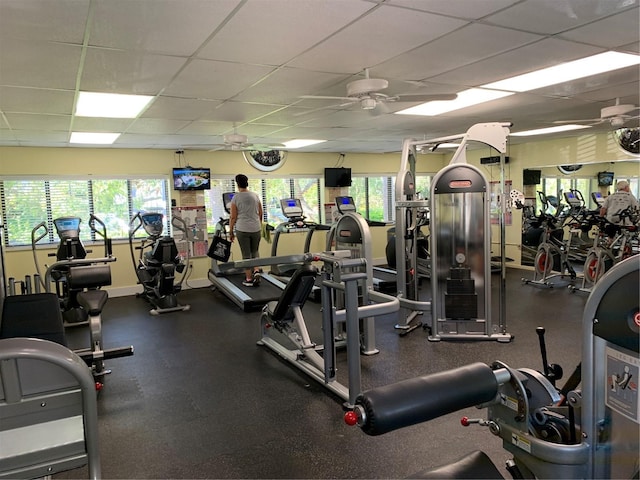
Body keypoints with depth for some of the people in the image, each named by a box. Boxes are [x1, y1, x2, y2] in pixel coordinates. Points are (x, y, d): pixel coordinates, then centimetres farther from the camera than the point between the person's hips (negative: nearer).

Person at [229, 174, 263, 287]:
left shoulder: (236, 197, -5)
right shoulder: (255, 195, 5)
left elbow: (233, 217, -5)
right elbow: (260, 213, 10)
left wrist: (231, 232, 3)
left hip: (242, 230, -3)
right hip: (256, 228, 3)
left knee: (246, 254, 4)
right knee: (255, 251, 18)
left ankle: (248, 279, 8)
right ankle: (256, 271, 0)